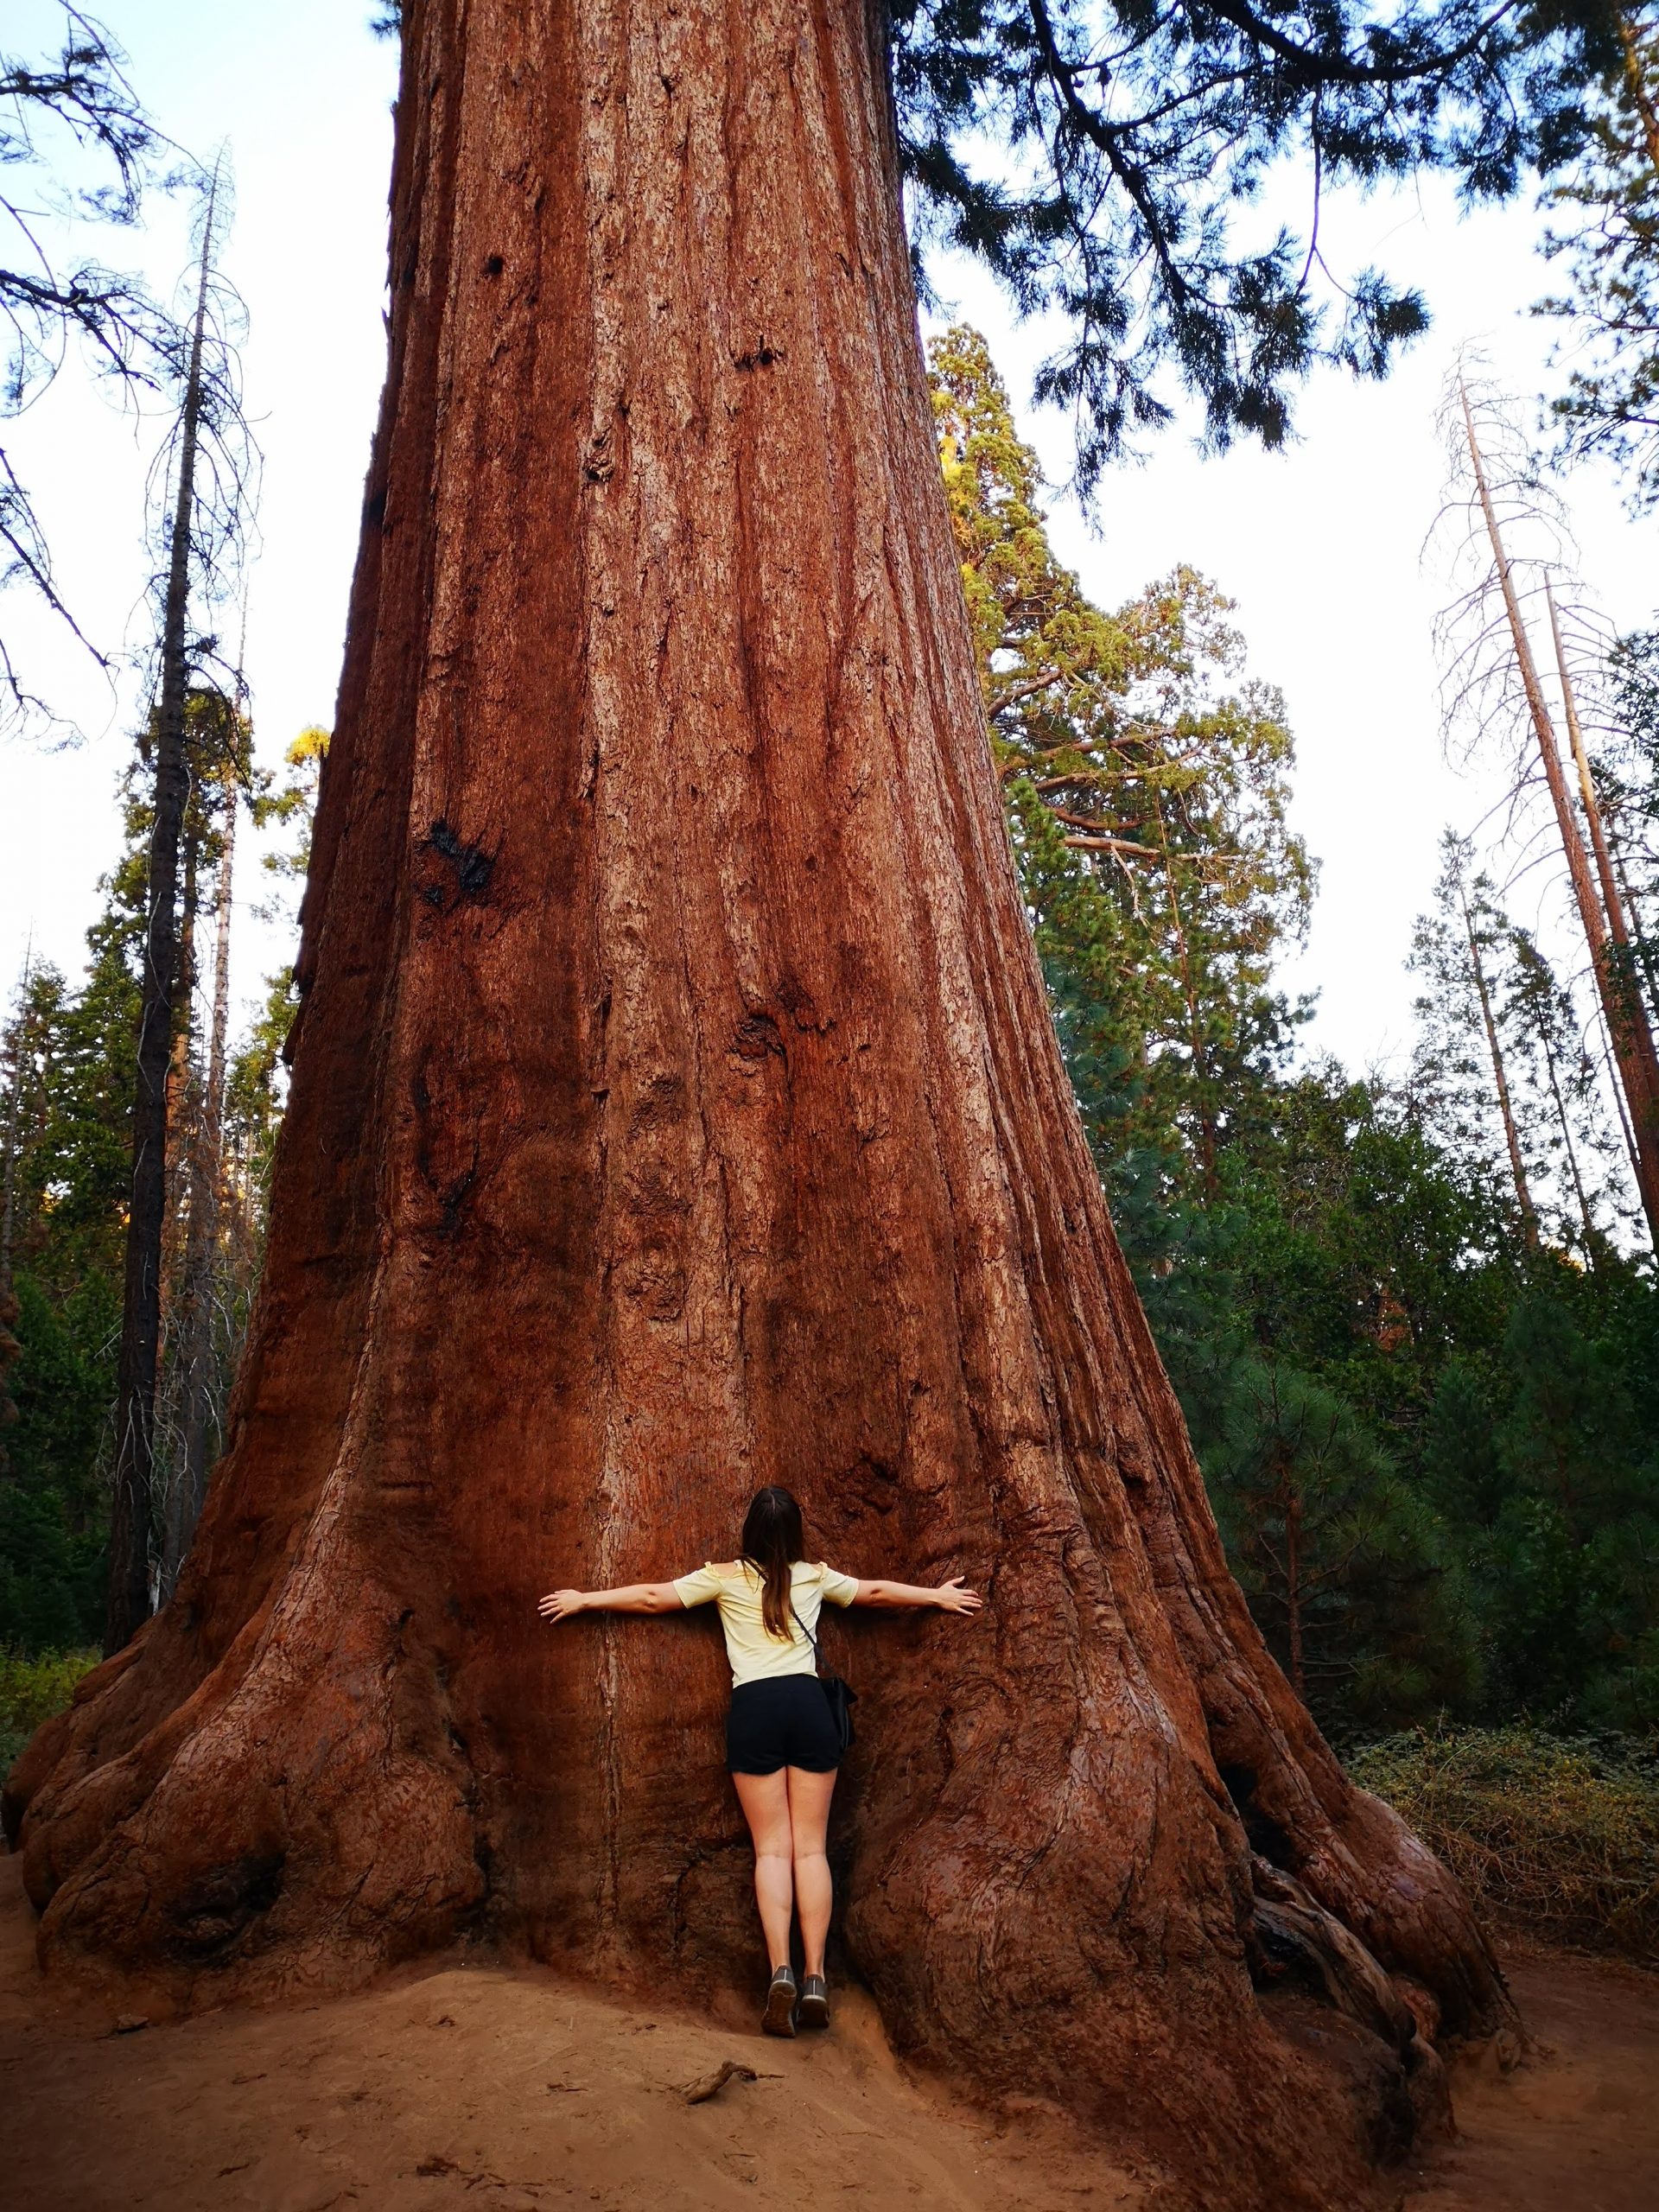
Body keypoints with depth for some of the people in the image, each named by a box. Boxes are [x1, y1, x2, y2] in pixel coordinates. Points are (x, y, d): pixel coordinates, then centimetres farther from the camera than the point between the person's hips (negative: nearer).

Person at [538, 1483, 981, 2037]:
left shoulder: (725, 1577, 7)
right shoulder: (813, 1576, 12)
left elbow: (651, 1596, 9)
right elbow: (875, 1592, 26)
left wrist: (583, 1599, 22)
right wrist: (938, 1596, 41)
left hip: (753, 1708, -1)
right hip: (808, 1703, 1)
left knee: (772, 1848, 3)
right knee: (811, 1847, 5)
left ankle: (781, 1973, -12)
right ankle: (815, 1979, -1)